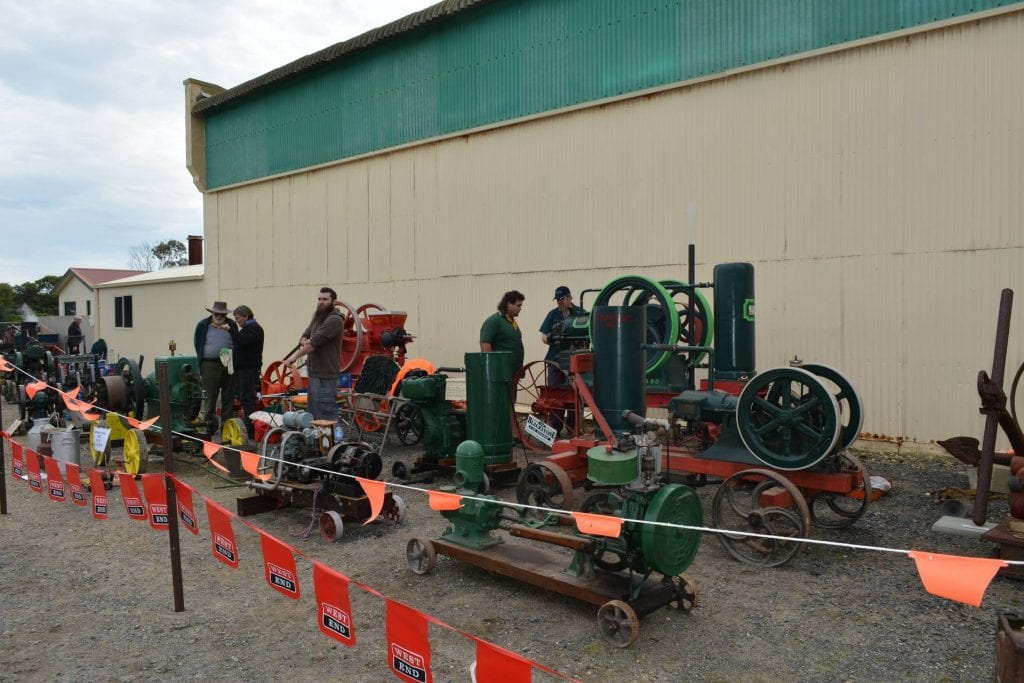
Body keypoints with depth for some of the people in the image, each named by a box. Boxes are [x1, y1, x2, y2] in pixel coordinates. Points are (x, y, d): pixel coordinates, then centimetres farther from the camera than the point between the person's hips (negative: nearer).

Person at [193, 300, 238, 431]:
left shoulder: (232, 325, 9)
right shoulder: (202, 325, 4)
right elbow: (198, 345, 7)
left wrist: (229, 330, -10)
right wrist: (201, 361, 1)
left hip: (229, 365, 2)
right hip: (210, 365, -2)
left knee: (228, 396, 7)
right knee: (209, 396, 0)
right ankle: (209, 424, 6)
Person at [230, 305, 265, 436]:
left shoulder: (254, 328, -10)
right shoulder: (246, 328, 22)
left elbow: (244, 340, -28)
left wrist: (231, 330, -30)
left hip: (249, 369, -10)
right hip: (242, 369, 10)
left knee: (247, 398, -11)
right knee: (243, 398, 11)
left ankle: (250, 428, -11)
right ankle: (248, 426, 16)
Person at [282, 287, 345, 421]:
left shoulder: (334, 320, -13)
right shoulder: (318, 317, 16)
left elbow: (315, 342, -18)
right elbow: (304, 337, 13)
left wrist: (295, 356, -10)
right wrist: (306, 342, -11)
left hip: (325, 376, -9)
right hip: (314, 373, 9)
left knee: (327, 416, -9)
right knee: (313, 415, 15)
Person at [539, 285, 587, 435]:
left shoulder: (581, 313, 1)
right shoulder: (552, 314, 9)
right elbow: (544, 336, 8)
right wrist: (548, 339, -14)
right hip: (556, 360, 2)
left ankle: (573, 428, 15)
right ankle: (554, 428, 10)